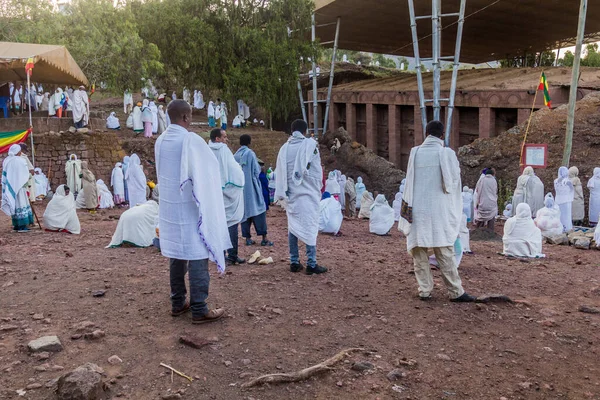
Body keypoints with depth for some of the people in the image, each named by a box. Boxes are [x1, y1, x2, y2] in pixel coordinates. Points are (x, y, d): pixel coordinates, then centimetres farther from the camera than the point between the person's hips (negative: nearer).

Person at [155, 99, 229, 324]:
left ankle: (178, 303, 23)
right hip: (190, 208, -7)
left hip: (169, 208, 8)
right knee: (197, 257, -2)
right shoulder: (191, 140, -17)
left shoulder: (160, 141, 6)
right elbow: (207, 172, -10)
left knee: (177, 255, 15)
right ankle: (199, 310, 2)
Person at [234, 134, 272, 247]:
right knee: (258, 209, 0)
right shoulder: (250, 153, -10)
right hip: (252, 187, -4)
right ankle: (264, 238, -3)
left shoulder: (235, 156, 2)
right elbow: (257, 170, -7)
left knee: (244, 211, 8)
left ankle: (248, 238, 8)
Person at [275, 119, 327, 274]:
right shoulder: (310, 144, -4)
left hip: (290, 194, 4)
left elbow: (280, 173, 6)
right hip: (307, 193, -4)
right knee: (310, 227, -1)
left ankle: (294, 262, 13)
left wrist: (281, 194, 10)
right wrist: (318, 188, 11)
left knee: (293, 227, 10)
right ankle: (311, 264, -2)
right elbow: (317, 170, -2)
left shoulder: (284, 148, 5)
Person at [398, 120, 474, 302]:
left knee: (419, 251, 8)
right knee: (445, 252, 2)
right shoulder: (447, 153, -5)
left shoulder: (415, 152, 0)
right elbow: (454, 181, 0)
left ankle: (424, 290, 9)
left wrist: (408, 206, 12)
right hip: (439, 210, -2)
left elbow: (409, 182, 3)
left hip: (417, 210, 2)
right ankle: (456, 292, 6)